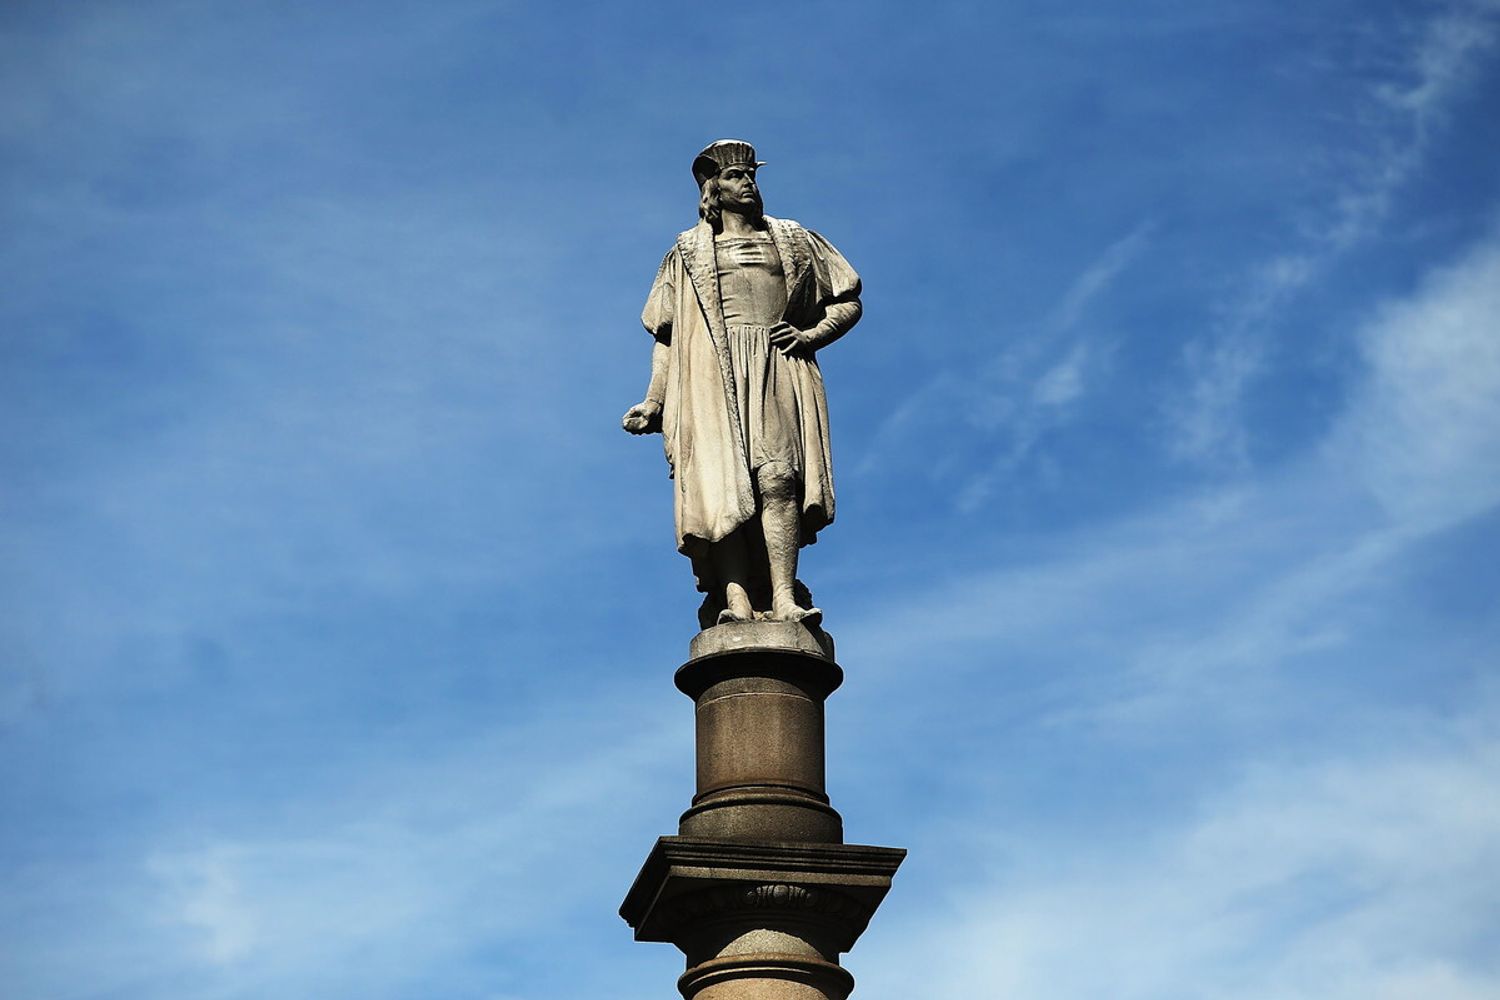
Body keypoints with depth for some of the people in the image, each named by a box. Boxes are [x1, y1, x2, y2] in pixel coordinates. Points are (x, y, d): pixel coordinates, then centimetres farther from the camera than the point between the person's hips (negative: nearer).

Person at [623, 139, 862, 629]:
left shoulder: (794, 240, 25)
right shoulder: (687, 252, 24)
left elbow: (848, 301, 23)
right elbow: (665, 336, 19)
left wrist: (813, 335, 4)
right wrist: (654, 400, 7)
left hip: (778, 373, 0)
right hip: (711, 377, 0)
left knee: (775, 479, -22)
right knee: (723, 484, -19)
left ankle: (783, 599, -30)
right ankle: (736, 601, -30)